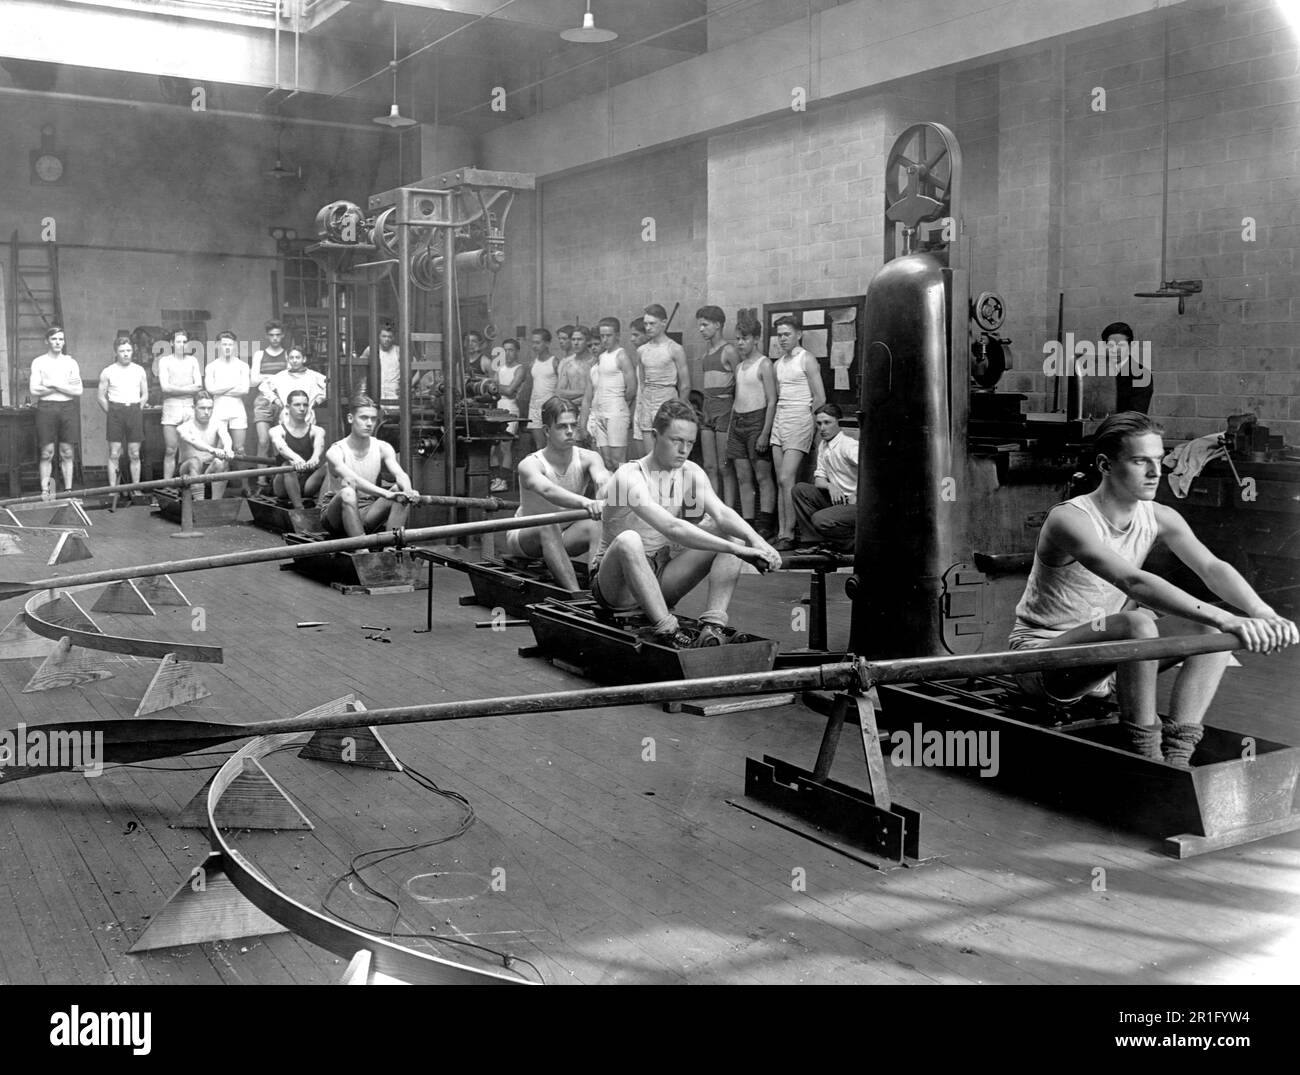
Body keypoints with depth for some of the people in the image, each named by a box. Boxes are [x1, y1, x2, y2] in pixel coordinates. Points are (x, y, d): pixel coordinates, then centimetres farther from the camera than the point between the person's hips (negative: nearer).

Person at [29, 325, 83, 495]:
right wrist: (65, 387, -6)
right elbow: (34, 390, -5)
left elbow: (78, 390, 2)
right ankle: (45, 490, -2)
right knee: (47, 453, -3)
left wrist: (53, 385, -7)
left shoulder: (71, 362, 11)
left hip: (68, 407, 2)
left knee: (67, 453, 2)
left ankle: (68, 490, 4)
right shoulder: (38, 362, 6)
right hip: (46, 407, -2)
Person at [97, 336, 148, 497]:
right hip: (115, 412, -2)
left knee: (134, 454, 3)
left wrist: (137, 410, 4)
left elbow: (145, 395, 13)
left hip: (135, 410, 2)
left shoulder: (140, 371, 9)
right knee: (114, 454, -3)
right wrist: (111, 413, -1)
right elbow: (101, 397, 6)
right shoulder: (108, 372, 3)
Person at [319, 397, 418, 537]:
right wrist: (387, 494, -48)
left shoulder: (383, 448, -1)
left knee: (400, 490, -19)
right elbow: (352, 480, -32)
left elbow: (399, 474, -17)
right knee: (348, 492, -36)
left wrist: (408, 491, -43)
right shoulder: (336, 451, -14)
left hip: (367, 514, 4)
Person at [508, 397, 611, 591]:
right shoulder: (530, 464, -24)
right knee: (548, 526, -37)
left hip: (564, 538, 3)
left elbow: (602, 480, -37)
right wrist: (585, 502, -66)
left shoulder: (587, 458, -14)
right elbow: (547, 490, -47)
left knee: (596, 525, -27)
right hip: (525, 536, -3)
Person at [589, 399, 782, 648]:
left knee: (731, 534, -10)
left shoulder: (690, 473, 1)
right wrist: (737, 550, -41)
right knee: (628, 540, -39)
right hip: (617, 586, -6)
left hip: (661, 580, 6)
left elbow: (721, 513, -16)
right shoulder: (629, 477, -21)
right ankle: (668, 632, -37)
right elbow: (671, 528, -35)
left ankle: (713, 625, -27)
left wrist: (756, 540, -37)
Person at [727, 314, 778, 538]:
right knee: (743, 478, 5)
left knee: (762, 476, -5)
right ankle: (747, 526, 7)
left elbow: (772, 401, -12)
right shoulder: (739, 367, 16)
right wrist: (730, 428, 13)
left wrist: (765, 433, -18)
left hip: (756, 419, -7)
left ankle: (765, 527, -5)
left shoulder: (764, 364, -7)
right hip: (737, 421, 7)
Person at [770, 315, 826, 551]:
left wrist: (803, 419, -2)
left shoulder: (807, 360, -5)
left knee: (786, 480, -14)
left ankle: (789, 535, -11)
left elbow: (820, 398, -7)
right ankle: (781, 534, 4)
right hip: (779, 421, 7)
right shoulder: (777, 364, 16)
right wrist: (778, 420, 9)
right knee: (781, 482, 3)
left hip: (799, 421, -7)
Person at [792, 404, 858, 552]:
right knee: (800, 489, -2)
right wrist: (830, 486, -12)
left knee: (820, 519, -28)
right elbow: (819, 479, 11)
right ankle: (814, 540, 1)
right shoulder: (823, 445, 11)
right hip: (836, 497, 8)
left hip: (858, 503, -8)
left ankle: (853, 543, -1)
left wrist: (857, 495, -28)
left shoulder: (848, 445, -17)